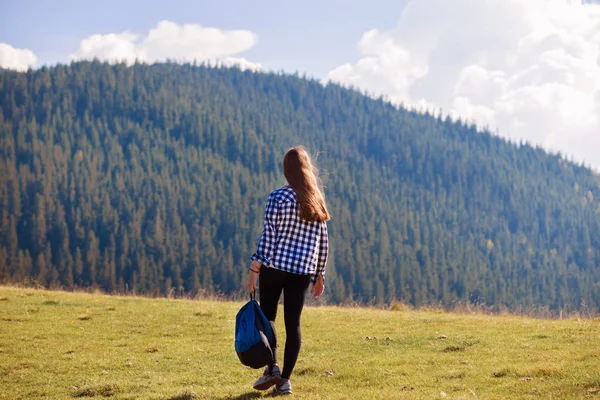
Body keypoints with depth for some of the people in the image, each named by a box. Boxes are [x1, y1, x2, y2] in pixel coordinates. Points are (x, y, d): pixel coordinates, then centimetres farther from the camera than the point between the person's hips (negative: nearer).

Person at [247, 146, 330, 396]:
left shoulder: (278, 198, -8)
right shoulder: (317, 201, 7)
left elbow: (268, 235, -12)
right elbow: (323, 243, 10)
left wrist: (255, 268, -8)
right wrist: (319, 274, 17)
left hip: (275, 266, -4)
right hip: (303, 270, 4)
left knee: (267, 316, 12)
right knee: (293, 322, 5)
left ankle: (272, 367, -1)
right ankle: (285, 380, 3)